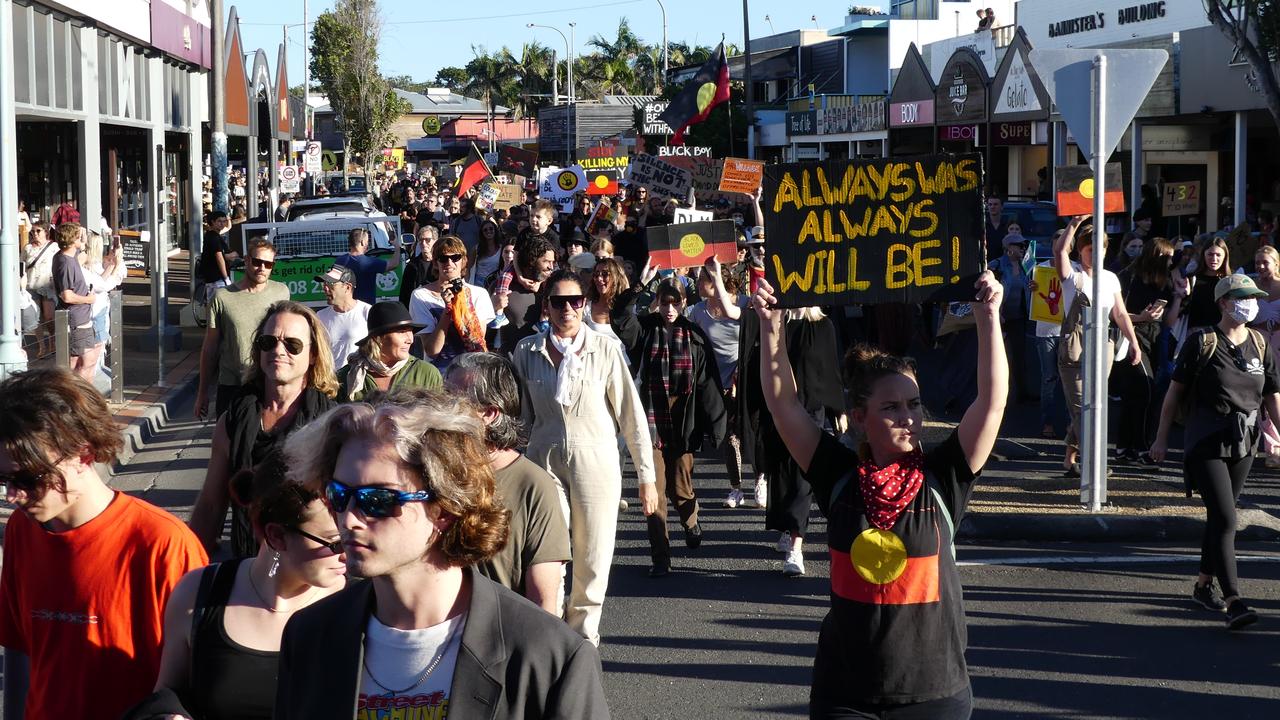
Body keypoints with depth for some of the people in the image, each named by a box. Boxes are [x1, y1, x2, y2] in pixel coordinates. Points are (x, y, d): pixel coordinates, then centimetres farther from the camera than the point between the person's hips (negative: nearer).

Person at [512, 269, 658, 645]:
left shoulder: (605, 349, -4)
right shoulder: (527, 352, 1)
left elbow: (632, 413, -3)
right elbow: (520, 415, 8)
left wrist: (646, 476, -4)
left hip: (596, 461, -1)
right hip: (544, 462, 1)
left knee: (593, 559, 4)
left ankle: (583, 632, 24)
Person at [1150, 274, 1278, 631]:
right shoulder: (1202, 342, -7)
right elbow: (1175, 391, -2)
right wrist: (1162, 438, 0)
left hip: (1243, 442, 5)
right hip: (1206, 442, -5)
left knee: (1219, 517, 14)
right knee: (1225, 520, -14)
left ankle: (1203, 585, 31)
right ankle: (1233, 602, -18)